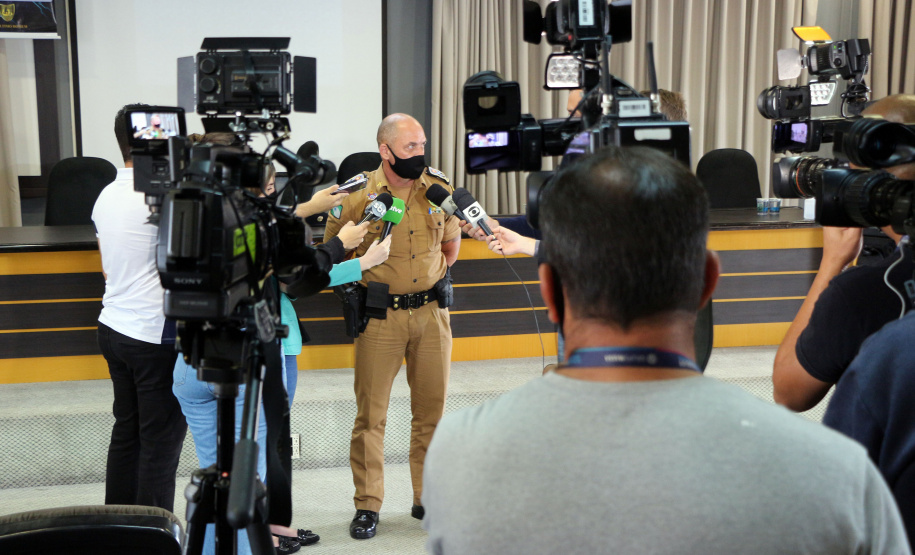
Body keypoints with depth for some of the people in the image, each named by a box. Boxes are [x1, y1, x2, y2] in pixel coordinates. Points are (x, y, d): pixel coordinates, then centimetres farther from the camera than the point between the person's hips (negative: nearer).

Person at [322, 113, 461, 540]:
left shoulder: (438, 188, 4)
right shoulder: (358, 193, -7)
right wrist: (361, 283, 1)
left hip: (431, 312, 3)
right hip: (380, 316, -3)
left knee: (432, 408, 8)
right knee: (371, 412, 0)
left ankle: (428, 498, 21)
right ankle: (367, 505, 11)